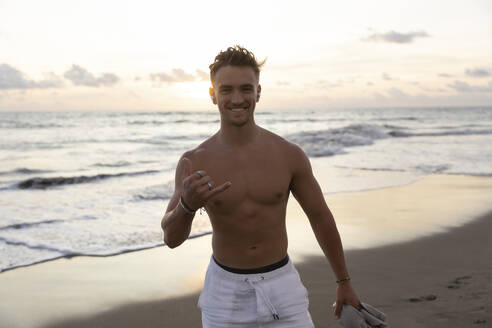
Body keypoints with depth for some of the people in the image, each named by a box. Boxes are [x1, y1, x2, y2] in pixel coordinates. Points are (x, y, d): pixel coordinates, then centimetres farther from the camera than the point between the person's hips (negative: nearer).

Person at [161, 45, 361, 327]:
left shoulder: (289, 155, -8)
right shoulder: (195, 163, -11)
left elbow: (320, 216, 4)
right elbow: (172, 239, -9)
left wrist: (344, 282, 10)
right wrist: (187, 205, -32)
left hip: (281, 285, 1)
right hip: (225, 290, 0)